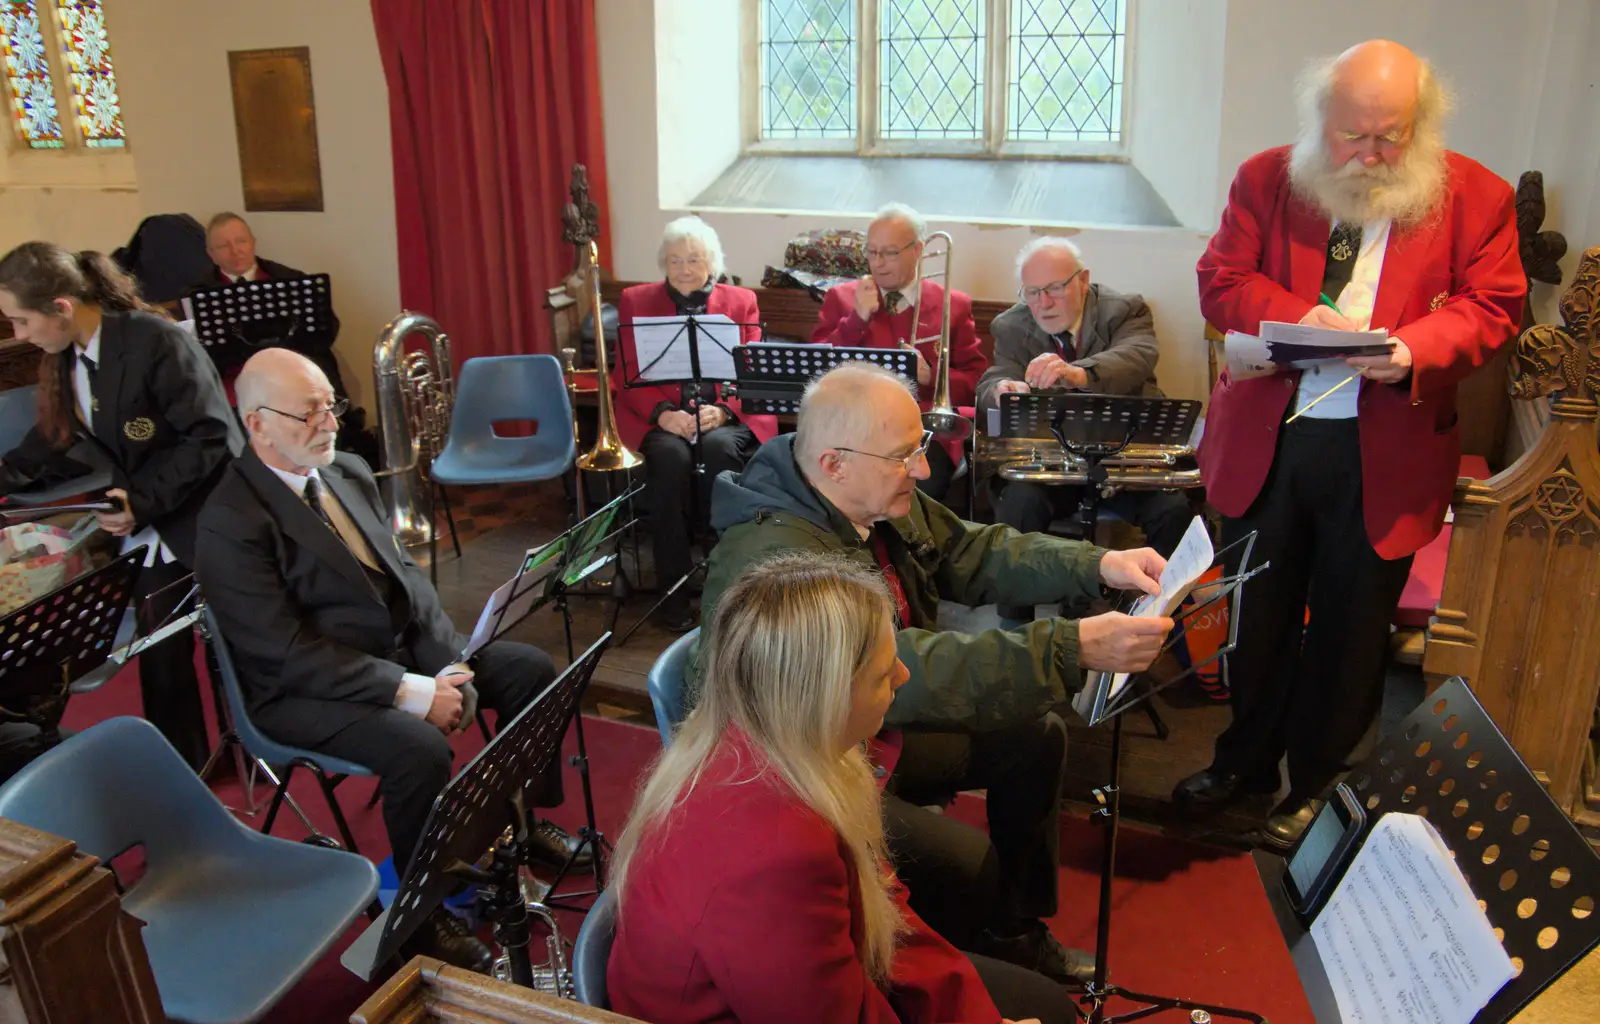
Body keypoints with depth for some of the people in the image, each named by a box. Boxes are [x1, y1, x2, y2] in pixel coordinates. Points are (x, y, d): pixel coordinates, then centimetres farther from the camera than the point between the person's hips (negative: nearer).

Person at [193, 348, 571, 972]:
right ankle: (424, 917, -8)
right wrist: (409, 692, -25)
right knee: (419, 749, -32)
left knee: (530, 669, 0)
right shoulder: (231, 523, -19)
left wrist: (449, 664, -7)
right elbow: (290, 655, -22)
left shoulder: (350, 472, 5)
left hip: (404, 648, 8)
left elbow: (405, 574, 7)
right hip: (303, 688, -8)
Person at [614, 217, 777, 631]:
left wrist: (722, 410, -15)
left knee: (719, 447, -34)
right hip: (660, 418, 0)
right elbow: (629, 376, 6)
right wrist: (663, 414, -14)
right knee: (671, 456, -33)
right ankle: (674, 589, -25)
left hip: (726, 418, 0)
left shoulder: (741, 301, 15)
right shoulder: (635, 301, 14)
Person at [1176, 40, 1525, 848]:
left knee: (1349, 628, 10)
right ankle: (1247, 760, 37)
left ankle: (1317, 782, 31)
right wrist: (1298, 315, -19)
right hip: (1265, 439, 2)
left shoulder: (1474, 197, 0)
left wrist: (1416, 350, -22)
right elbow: (1220, 279, 0)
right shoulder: (1266, 179, 3)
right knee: (1258, 614, 16)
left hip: (1384, 454, -1)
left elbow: (1490, 305, -1)